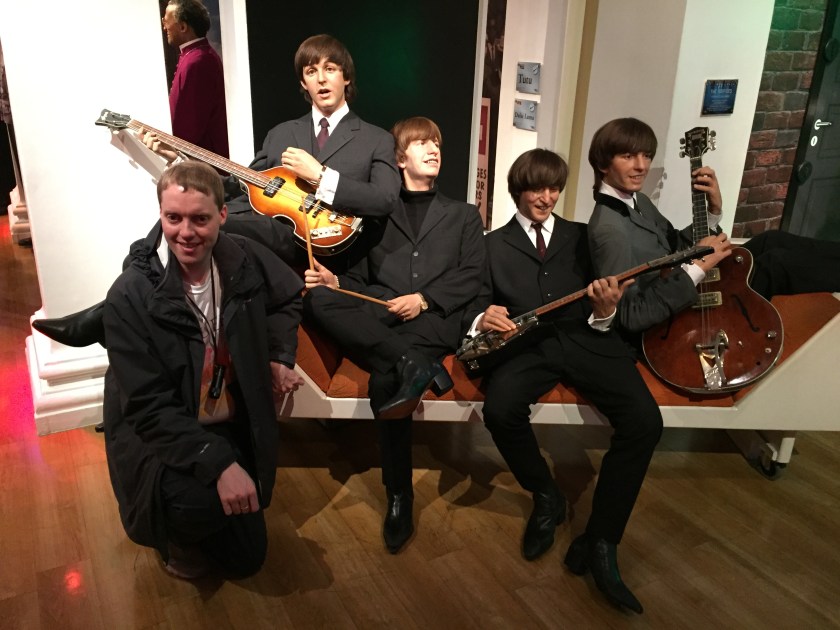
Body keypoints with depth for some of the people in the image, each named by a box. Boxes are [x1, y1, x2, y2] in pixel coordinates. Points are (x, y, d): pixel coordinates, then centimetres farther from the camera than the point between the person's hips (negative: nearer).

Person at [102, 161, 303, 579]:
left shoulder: (244, 259, -10)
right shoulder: (130, 297, -24)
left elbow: (288, 297, 14)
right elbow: (150, 408, -25)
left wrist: (279, 357, 0)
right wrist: (218, 464, -36)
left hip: (233, 427, 5)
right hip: (158, 435, -4)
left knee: (246, 558, 13)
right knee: (197, 503, -37)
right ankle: (177, 534, 1)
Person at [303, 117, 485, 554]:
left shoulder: (463, 215, 24)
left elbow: (471, 277, 8)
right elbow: (363, 276, 19)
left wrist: (424, 299, -11)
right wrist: (334, 280, -6)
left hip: (434, 320, -2)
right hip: (376, 318, 3)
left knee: (384, 382, -37)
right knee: (317, 299, -32)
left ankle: (399, 496, -26)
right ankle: (411, 364, -40)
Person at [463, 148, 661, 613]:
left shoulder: (581, 236, 19)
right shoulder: (493, 244, 16)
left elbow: (597, 316, 13)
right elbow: (476, 304, 8)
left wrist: (604, 311, -12)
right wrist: (482, 319, -17)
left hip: (585, 337, 1)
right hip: (526, 343, -1)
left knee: (645, 421, -24)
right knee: (500, 409, -33)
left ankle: (600, 540, -10)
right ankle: (547, 497, -3)